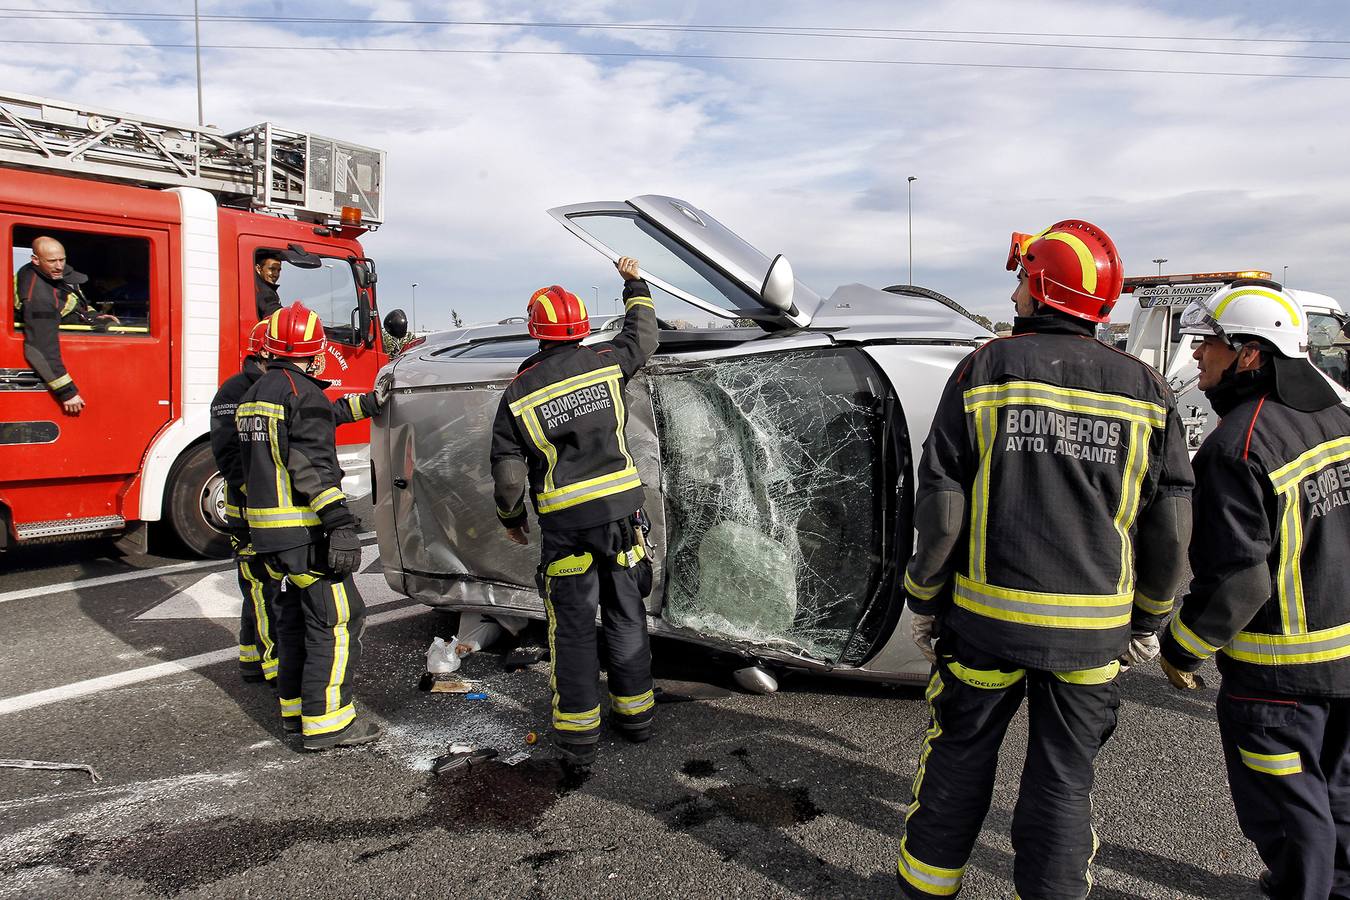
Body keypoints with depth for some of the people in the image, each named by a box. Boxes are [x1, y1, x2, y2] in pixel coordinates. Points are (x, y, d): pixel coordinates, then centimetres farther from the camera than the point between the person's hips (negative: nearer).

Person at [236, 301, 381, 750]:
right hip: (304, 531, -10)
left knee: (298, 613, 20)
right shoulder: (303, 393, -13)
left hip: (269, 528, 10)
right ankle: (326, 721, -3)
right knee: (337, 618, -5)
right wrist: (342, 524, -24)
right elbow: (314, 467, -22)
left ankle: (295, 705, 29)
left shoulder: (254, 395, 16)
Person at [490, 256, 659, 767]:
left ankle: (577, 735, 13)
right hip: (620, 507, 2)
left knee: (572, 627, 7)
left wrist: (511, 519, 17)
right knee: (626, 615, 15)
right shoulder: (606, 363, 0)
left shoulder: (518, 395, -3)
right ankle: (635, 714, 29)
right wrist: (634, 285, 38)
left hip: (564, 521, -2)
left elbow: (507, 475, -2)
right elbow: (642, 336, 23)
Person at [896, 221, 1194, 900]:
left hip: (987, 617, -1)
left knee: (959, 758, 16)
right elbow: (1169, 525, 3)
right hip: (1093, 630, 2)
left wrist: (924, 601, 2)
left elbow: (940, 505, -8)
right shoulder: (1144, 388, 0)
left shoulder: (985, 369, -7)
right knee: (1064, 778, 15)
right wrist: (1148, 620, 15)